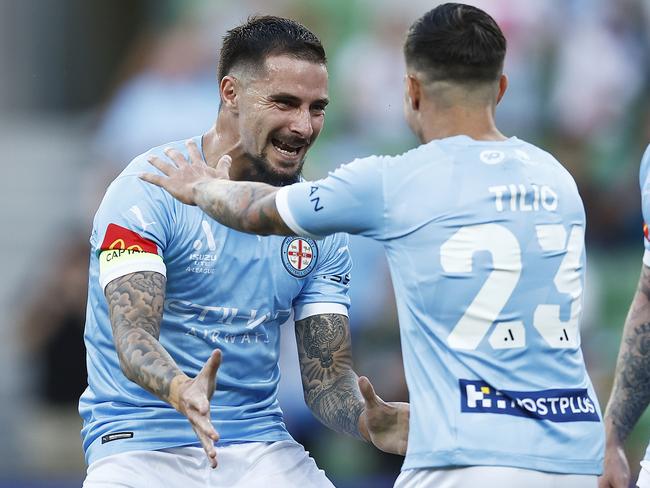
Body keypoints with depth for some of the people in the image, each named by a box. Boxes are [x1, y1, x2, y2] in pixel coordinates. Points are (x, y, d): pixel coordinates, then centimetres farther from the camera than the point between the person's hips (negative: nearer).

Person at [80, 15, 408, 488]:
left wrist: (369, 419, -18)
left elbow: (327, 375, 5)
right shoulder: (149, 191, -9)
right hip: (143, 443, -3)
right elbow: (132, 332, -20)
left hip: (261, 446, 3)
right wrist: (180, 390, -41)